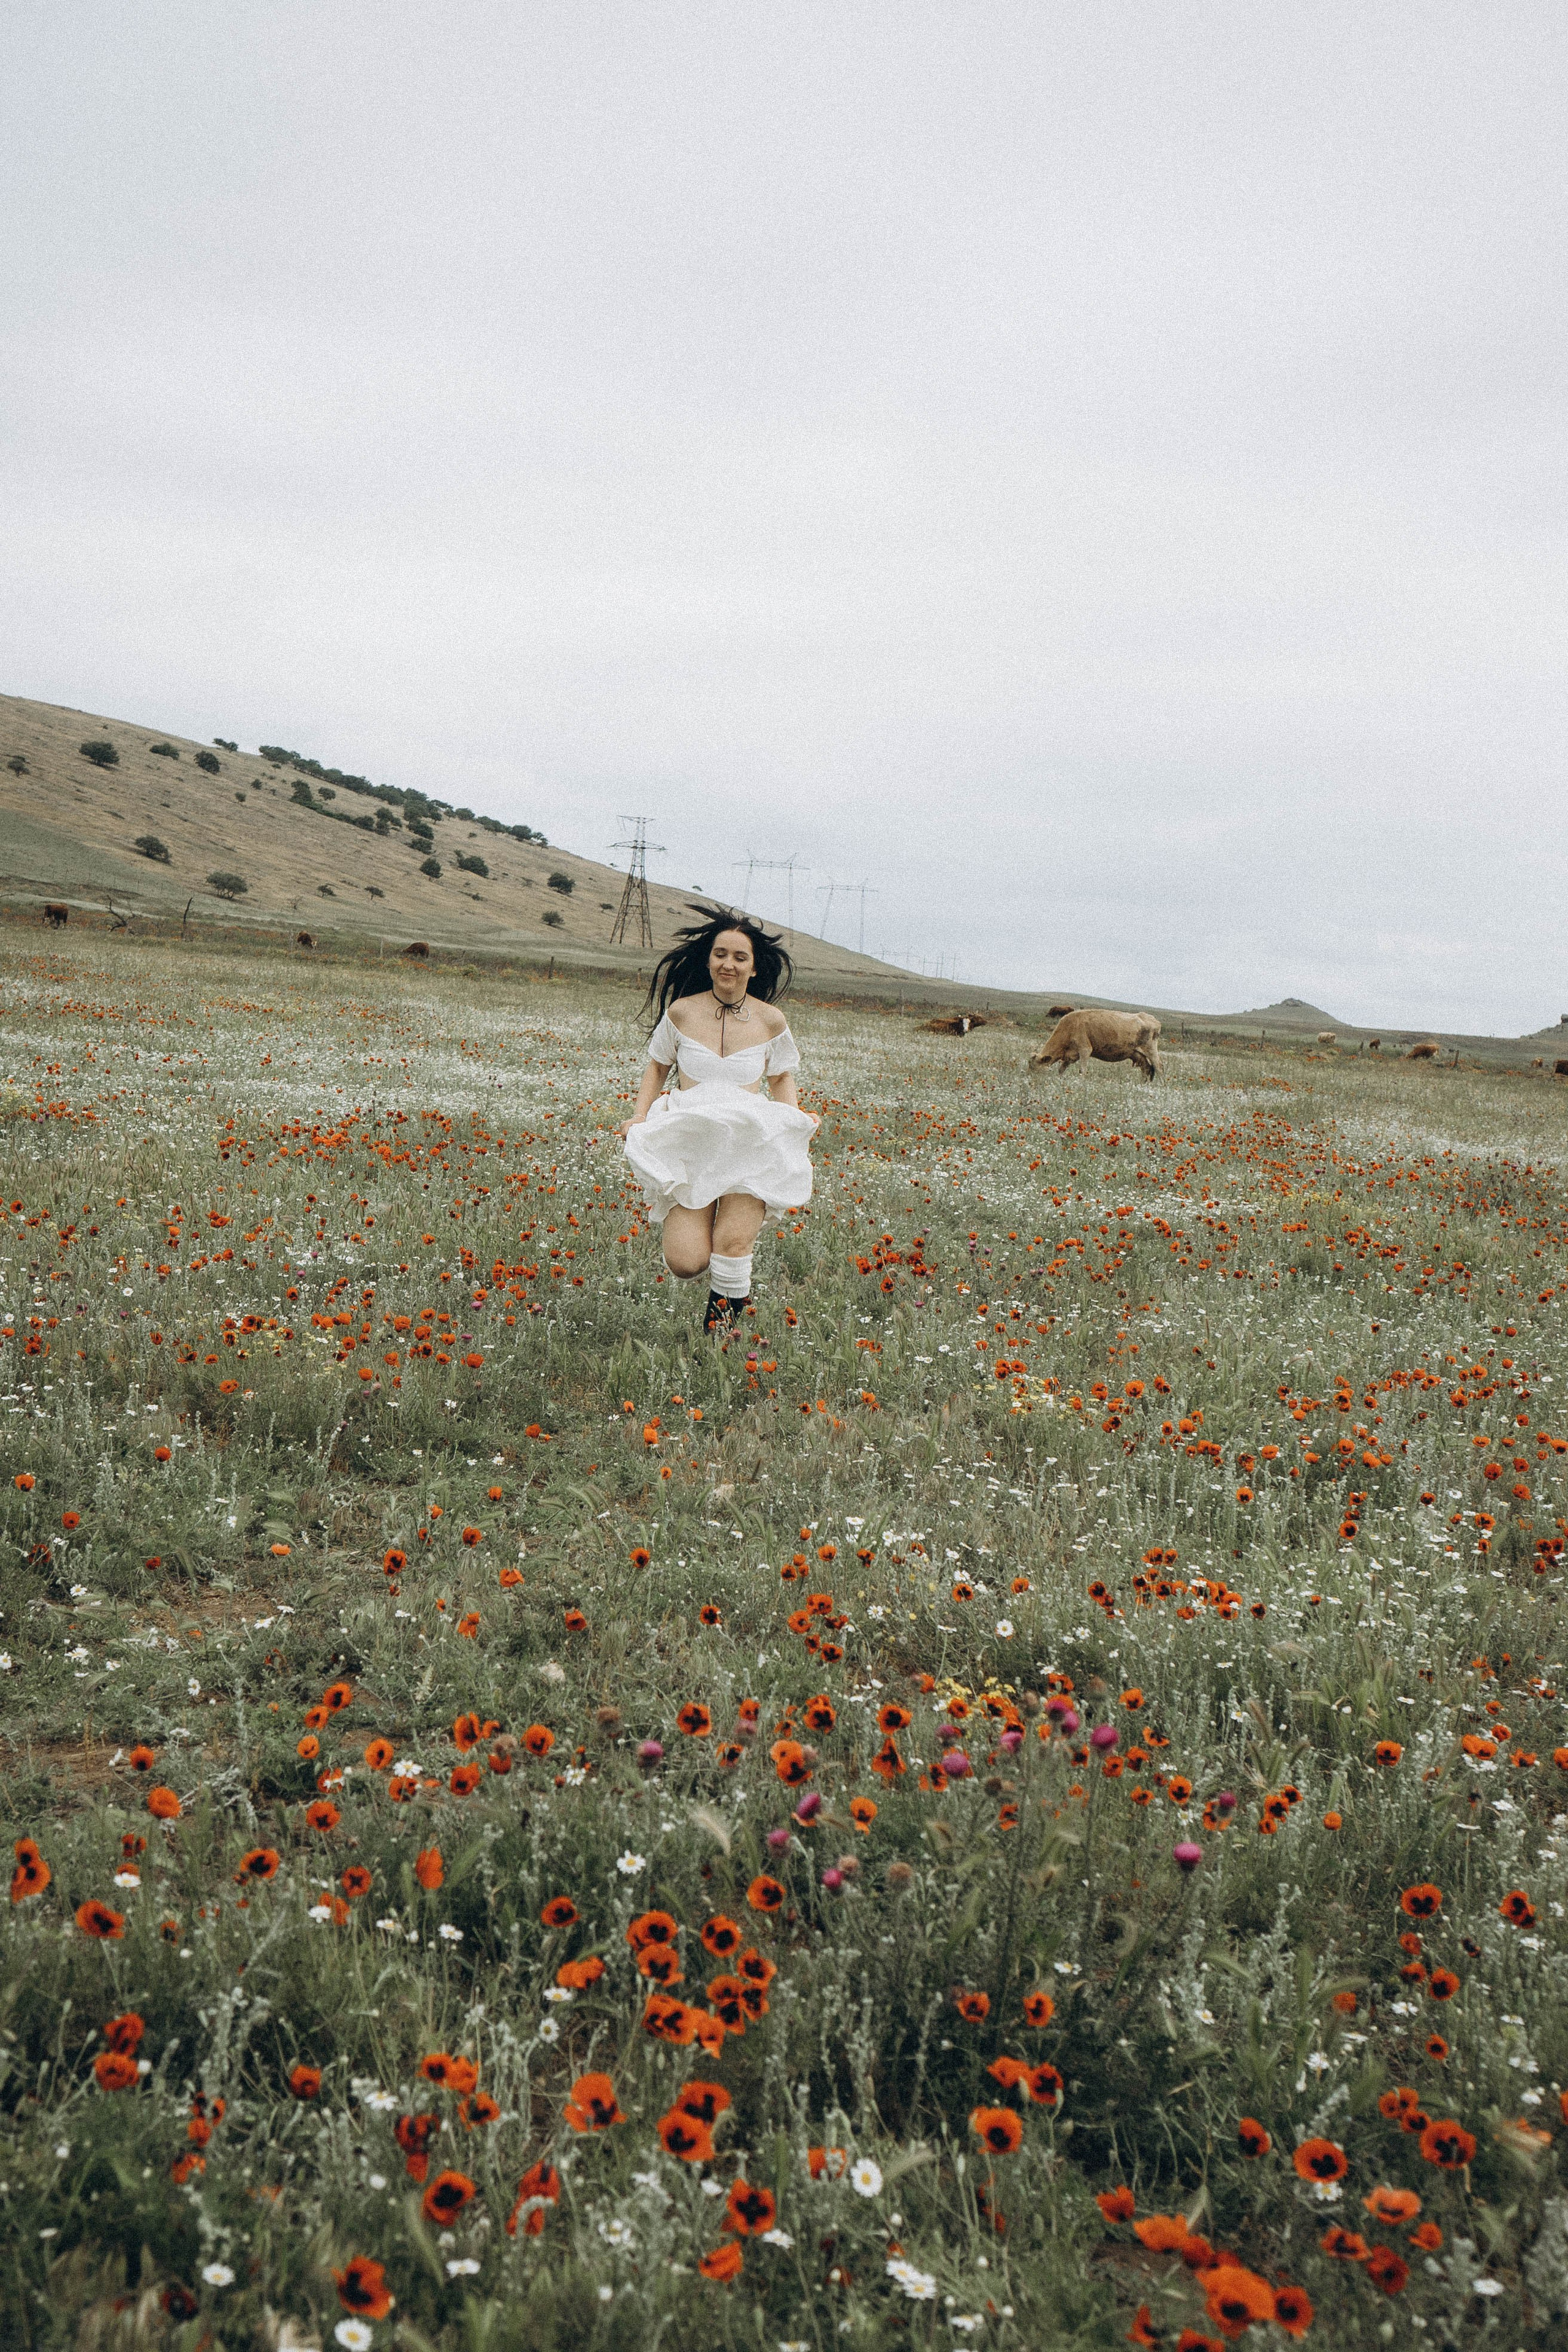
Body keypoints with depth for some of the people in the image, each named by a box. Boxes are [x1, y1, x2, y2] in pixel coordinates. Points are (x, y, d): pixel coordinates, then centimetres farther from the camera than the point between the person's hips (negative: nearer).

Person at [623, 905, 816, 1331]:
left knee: (733, 1244, -19)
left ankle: (722, 1320, 9)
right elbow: (657, 1068, 17)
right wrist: (639, 1117, 2)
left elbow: (781, 1080, 17)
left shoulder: (770, 1021, 3)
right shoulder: (681, 1012, 2)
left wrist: (796, 1124, 0)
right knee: (686, 1264, -15)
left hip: (751, 1142, 0)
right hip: (689, 1142, 0)